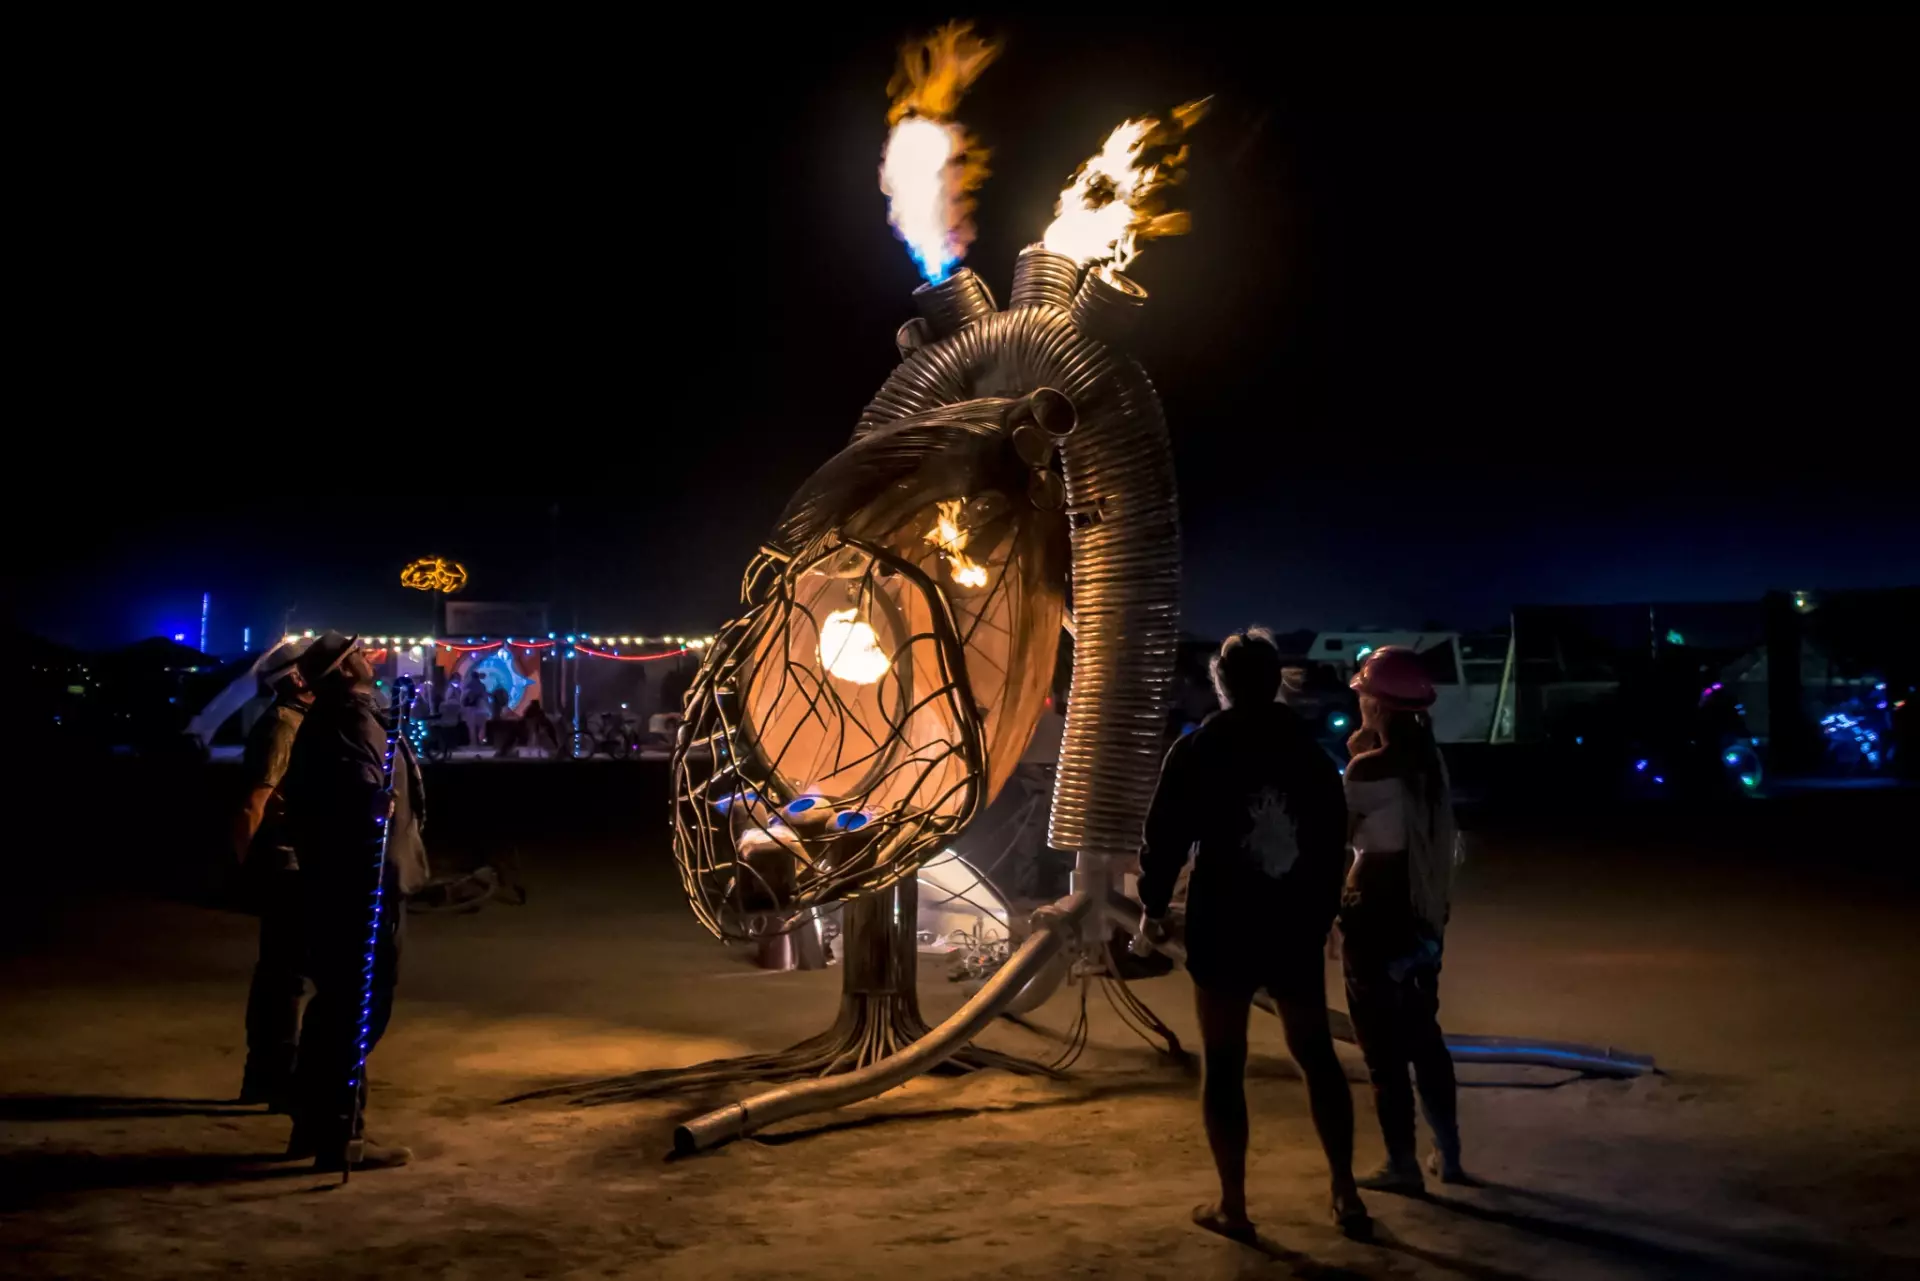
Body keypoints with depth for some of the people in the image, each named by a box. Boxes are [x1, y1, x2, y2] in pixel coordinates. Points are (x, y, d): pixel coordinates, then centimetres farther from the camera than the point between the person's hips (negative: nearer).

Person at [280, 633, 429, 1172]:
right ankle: (340, 1136, -1)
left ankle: (314, 1122, 25)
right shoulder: (354, 719, -15)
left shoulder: (323, 721, 17)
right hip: (361, 881, -10)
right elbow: (365, 791, -28)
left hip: (332, 878, 10)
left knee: (337, 1003, 17)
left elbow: (305, 797, 18)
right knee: (362, 1007, -5)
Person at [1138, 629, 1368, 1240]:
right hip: (1297, 926, 3)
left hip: (1223, 927, -3)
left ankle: (1233, 1204, 8)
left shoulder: (1197, 751, -5)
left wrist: (1153, 904, 8)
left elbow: (1166, 835, -6)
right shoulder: (1309, 749, 5)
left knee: (1224, 1065, 5)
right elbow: (1334, 839, 9)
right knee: (1317, 1056, 15)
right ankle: (1345, 1194, 15)